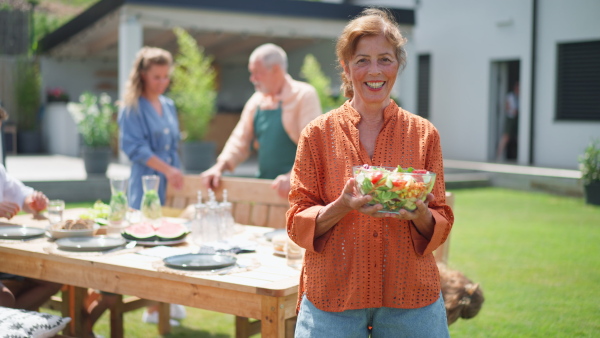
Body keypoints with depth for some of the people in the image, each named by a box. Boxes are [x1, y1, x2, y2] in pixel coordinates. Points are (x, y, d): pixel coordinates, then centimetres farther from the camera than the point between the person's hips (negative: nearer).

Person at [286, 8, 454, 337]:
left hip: (411, 297, 1)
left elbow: (441, 226, 5)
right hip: (333, 295, -1)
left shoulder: (424, 134, 3)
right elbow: (298, 222, -2)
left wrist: (420, 214, -17)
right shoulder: (318, 133, 0)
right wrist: (342, 206, -20)